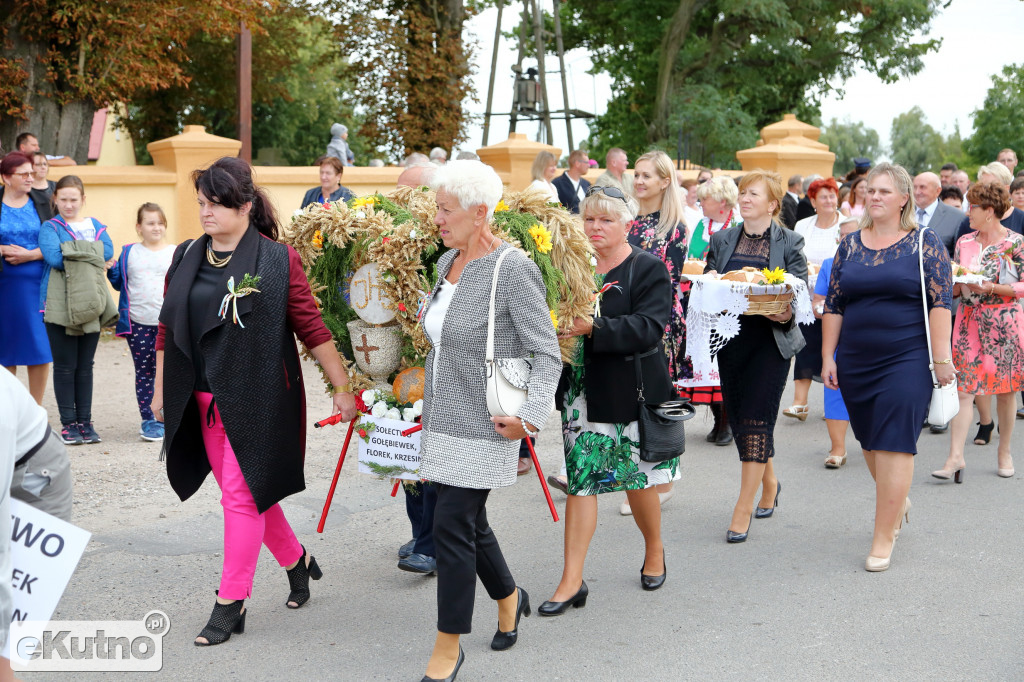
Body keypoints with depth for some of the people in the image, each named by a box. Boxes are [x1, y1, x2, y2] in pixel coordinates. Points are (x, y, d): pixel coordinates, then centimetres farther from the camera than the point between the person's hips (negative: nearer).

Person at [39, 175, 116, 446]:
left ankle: (85, 421, 13)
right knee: (65, 365, -1)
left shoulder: (96, 226, 15)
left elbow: (108, 251, -5)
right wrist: (94, 259, -10)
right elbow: (53, 257, -16)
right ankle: (68, 423, 7)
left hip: (90, 305, 3)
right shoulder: (50, 227, 3)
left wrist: (74, 256, -14)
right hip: (60, 307, -3)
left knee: (85, 366, 7)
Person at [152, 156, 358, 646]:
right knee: (242, 490, 14)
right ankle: (297, 561, 36)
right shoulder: (186, 258, 7)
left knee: (243, 494, -3)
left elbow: (312, 329, -6)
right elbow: (167, 330, 14)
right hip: (204, 400, 6)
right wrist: (161, 391, 15)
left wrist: (342, 388, -5)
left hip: (256, 400, -6)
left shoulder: (277, 260, -8)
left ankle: (231, 604, 7)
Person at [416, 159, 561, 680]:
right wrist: (426, 401, 21)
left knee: (452, 527, -5)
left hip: (483, 423, -8)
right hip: (444, 417, 8)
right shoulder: (447, 262, 8)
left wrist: (527, 415, -24)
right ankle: (509, 598, 41)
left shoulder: (513, 268, -16)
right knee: (469, 523, 16)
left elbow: (547, 353, -16)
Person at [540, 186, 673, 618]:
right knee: (580, 481, 0)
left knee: (638, 478, 10)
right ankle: (572, 581, 3)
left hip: (632, 394, -3)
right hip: (582, 391, 3)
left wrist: (594, 328, -30)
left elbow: (648, 327, -19)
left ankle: (655, 551, 37)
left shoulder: (649, 269, -6)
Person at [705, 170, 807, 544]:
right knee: (738, 418, 9)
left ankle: (743, 509, -3)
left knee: (757, 421, -8)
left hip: (771, 341, -4)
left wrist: (787, 314, -22)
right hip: (731, 340, 4)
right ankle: (768, 483, 34)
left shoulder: (790, 242, 1)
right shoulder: (722, 240, 11)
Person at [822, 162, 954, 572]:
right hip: (855, 361, 5)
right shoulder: (850, 245, 9)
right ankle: (897, 500, 39)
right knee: (870, 442, 13)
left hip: (907, 360, -4)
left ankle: (883, 538, -3)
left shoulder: (925, 244, -2)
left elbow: (940, 303, -7)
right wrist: (828, 357, 5)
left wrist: (942, 357, -13)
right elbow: (833, 305, 9)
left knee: (893, 446, -8)